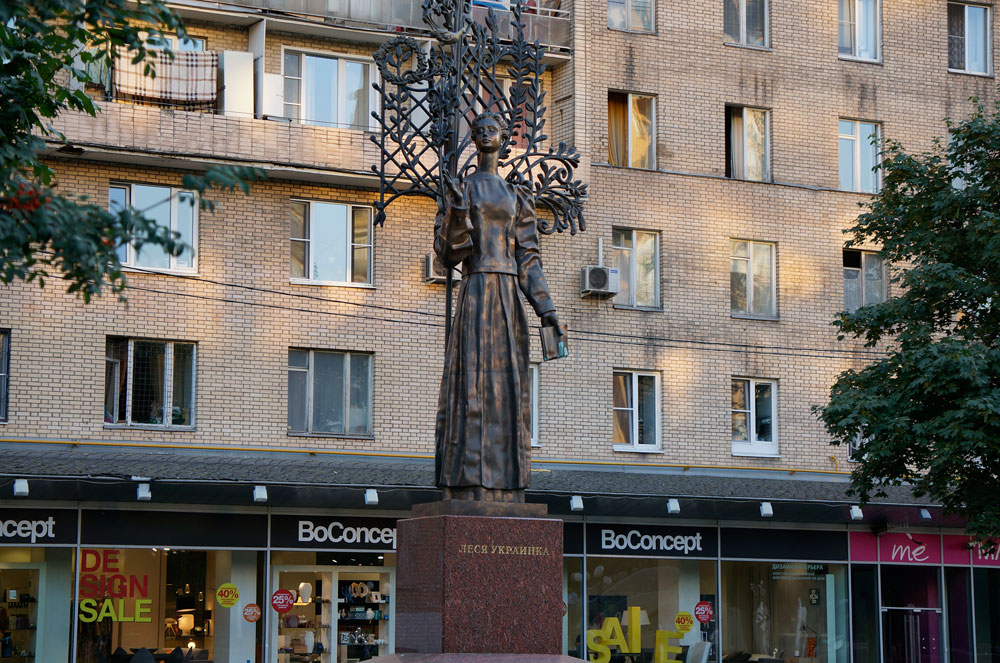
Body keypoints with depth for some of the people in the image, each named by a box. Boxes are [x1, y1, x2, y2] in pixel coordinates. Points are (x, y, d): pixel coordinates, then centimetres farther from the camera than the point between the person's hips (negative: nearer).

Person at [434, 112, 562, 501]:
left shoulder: (515, 197, 17)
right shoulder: (462, 188, 7)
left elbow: (527, 258, 13)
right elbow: (448, 252, -1)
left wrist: (545, 306, 2)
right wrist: (457, 210, -19)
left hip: (510, 298, 4)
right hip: (476, 292, -4)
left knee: (509, 388, 0)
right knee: (472, 385, -11)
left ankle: (503, 489, 0)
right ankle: (468, 486, -13)